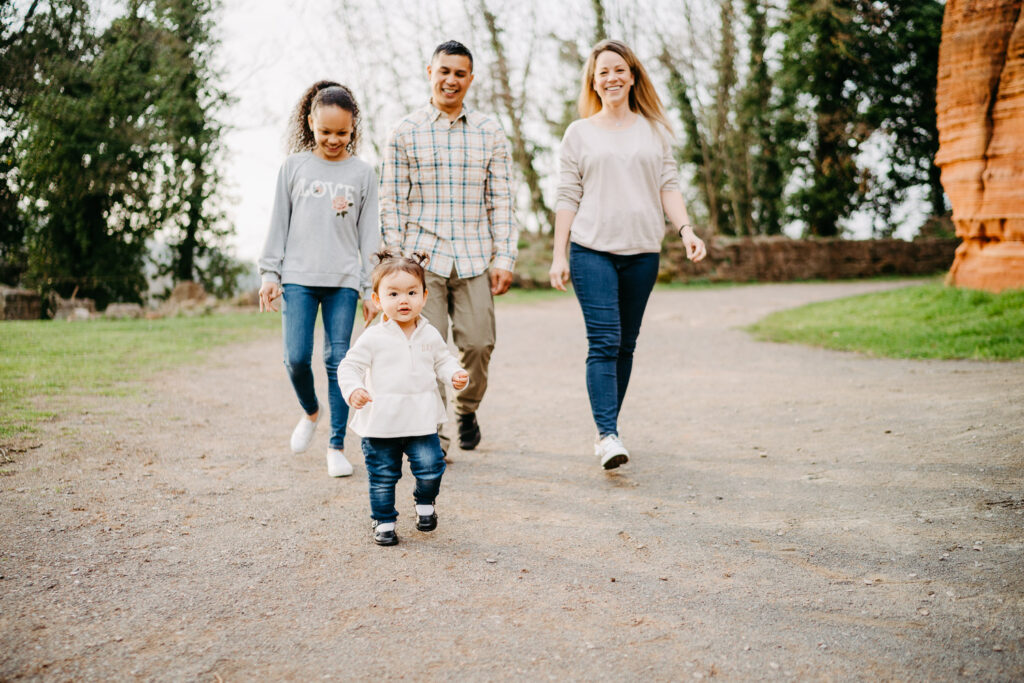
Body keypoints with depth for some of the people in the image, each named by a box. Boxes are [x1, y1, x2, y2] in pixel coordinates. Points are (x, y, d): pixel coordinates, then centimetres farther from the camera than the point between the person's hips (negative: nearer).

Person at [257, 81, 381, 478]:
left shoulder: (362, 173, 7)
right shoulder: (294, 167, 7)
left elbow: (369, 235, 7)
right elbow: (279, 224, 9)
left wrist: (371, 289, 3)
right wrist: (270, 274, 2)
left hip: (343, 282, 0)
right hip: (298, 278, 0)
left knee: (338, 361, -1)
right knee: (297, 357, -8)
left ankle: (337, 447, 9)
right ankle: (310, 413, 24)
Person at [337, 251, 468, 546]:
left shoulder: (430, 335, 4)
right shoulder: (373, 338, -7)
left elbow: (443, 361, 15)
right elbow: (349, 366, -6)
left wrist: (455, 375, -5)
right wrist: (353, 390, -24)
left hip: (421, 421, 2)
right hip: (380, 422, -2)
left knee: (431, 468, -2)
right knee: (383, 476, 7)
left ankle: (425, 503, 28)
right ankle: (384, 520, 25)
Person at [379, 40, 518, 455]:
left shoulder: (489, 133, 9)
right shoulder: (405, 132, 4)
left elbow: (501, 201, 9)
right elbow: (391, 202, 3)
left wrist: (504, 258, 2)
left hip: (474, 257, 2)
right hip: (423, 256, -2)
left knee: (478, 342, -1)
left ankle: (467, 409, 27)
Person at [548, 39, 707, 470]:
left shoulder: (654, 131, 13)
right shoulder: (579, 133, 9)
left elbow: (668, 187, 9)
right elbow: (568, 197, 6)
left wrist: (686, 230, -8)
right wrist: (559, 255, 1)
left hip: (642, 252, 2)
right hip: (592, 250, -2)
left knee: (625, 345, 7)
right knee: (604, 343, -12)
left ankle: (606, 430, 17)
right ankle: (607, 435, -15)